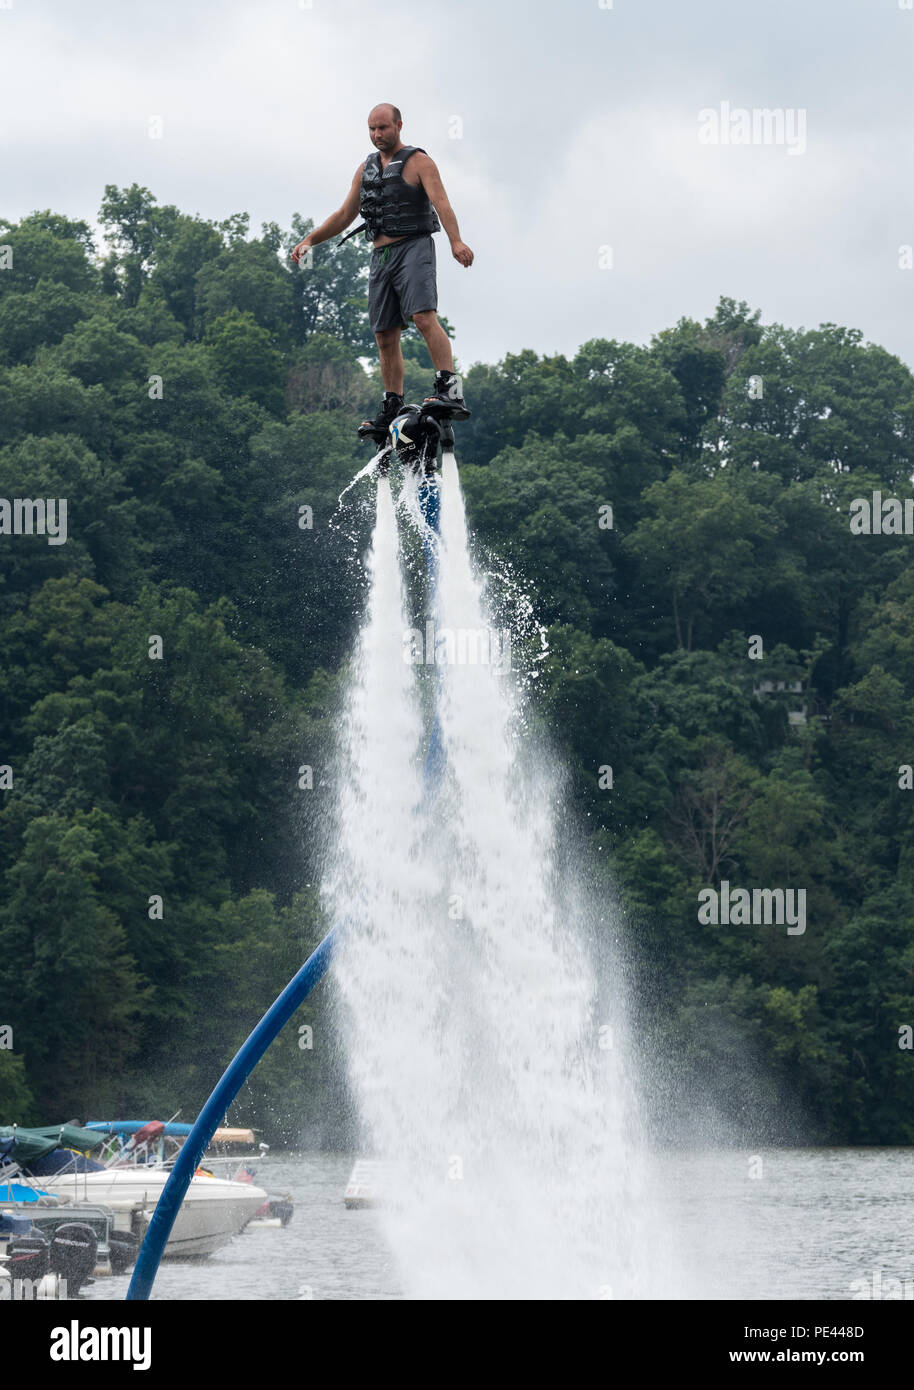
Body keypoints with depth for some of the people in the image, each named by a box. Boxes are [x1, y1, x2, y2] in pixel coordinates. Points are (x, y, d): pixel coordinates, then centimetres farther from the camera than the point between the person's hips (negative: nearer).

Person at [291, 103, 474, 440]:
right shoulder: (366, 168, 18)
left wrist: (456, 242, -33)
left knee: (424, 317, -26)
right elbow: (344, 215, 23)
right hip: (380, 257, 6)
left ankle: (451, 390, -34)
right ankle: (391, 412, 8)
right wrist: (310, 240, 11)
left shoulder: (418, 162, -2)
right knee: (386, 337, 4)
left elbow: (441, 202, -17)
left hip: (414, 248, -6)